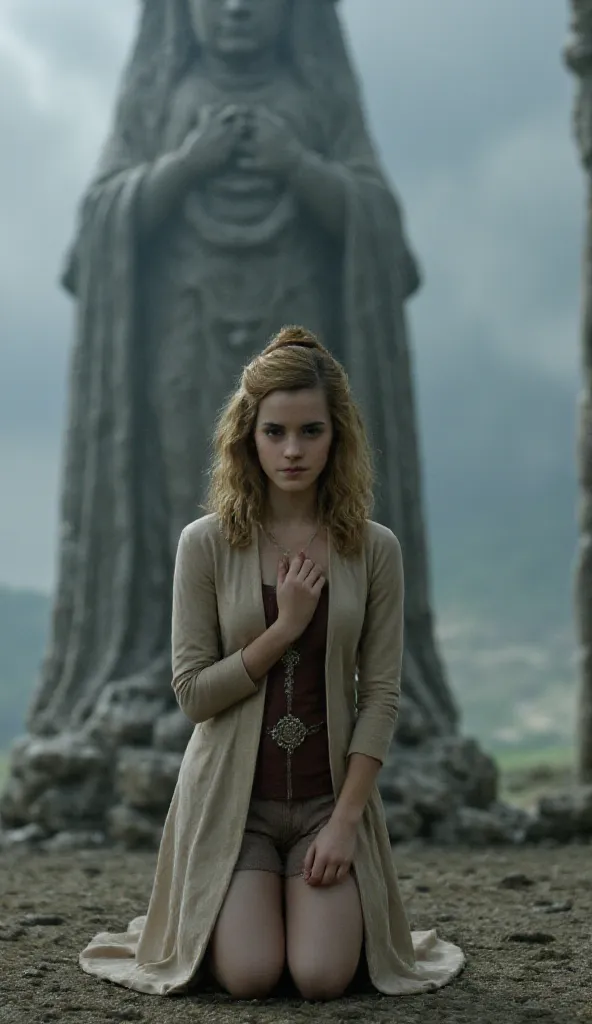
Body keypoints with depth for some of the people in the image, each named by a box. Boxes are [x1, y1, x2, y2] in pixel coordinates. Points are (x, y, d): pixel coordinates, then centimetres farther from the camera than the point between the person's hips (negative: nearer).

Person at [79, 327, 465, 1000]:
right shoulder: (207, 544, -5)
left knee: (322, 977, -15)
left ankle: (323, 909, 22)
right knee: (249, 978, -15)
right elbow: (192, 691, -7)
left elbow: (380, 695, -3)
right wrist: (286, 626, -17)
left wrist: (346, 819, -10)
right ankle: (230, 913, 22)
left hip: (331, 795, 1)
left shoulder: (374, 550, -2)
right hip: (233, 794, -1)